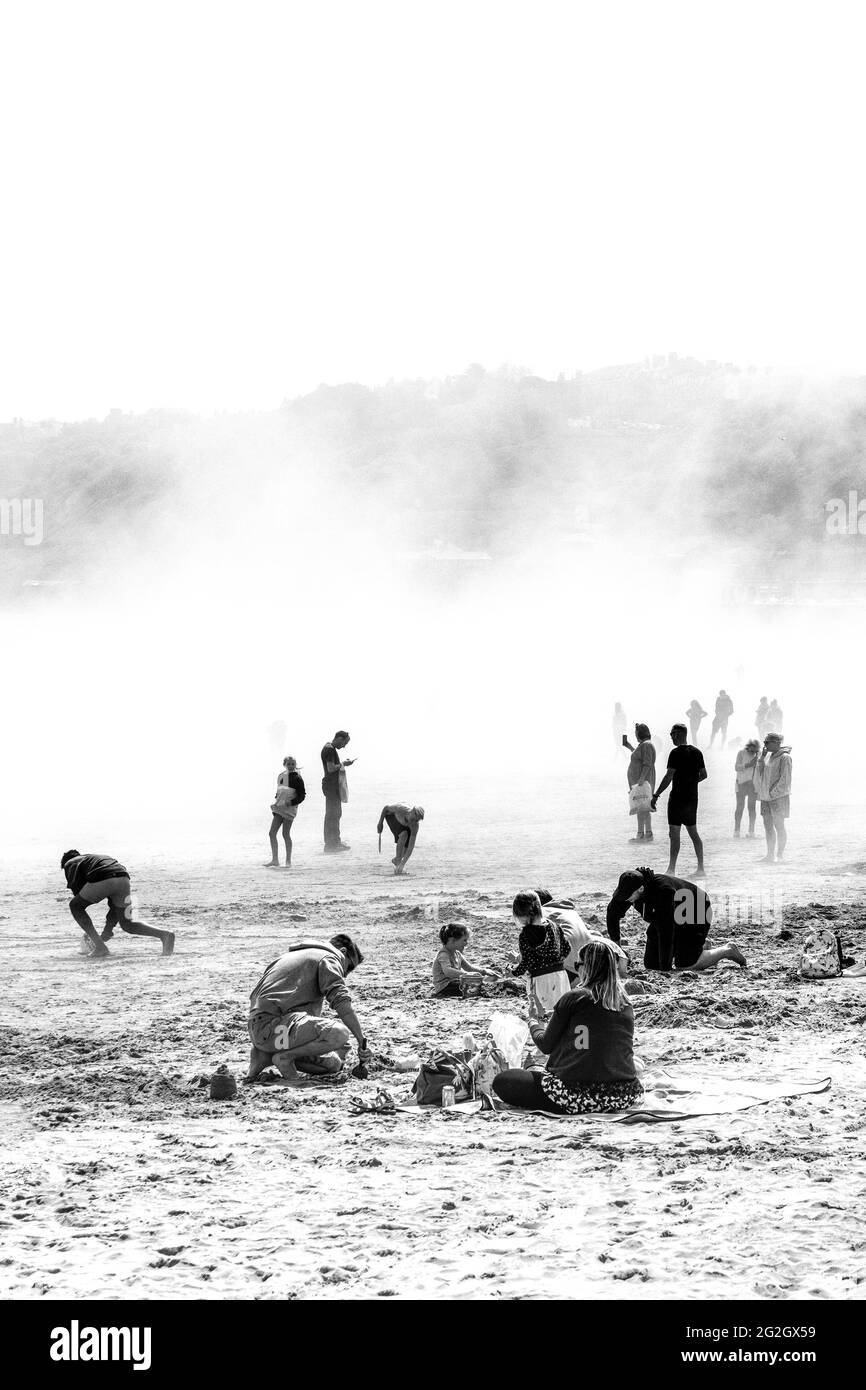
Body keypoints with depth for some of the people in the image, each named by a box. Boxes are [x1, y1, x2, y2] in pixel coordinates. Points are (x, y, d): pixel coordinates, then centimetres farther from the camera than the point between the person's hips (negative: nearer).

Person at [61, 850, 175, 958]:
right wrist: (108, 929, 40)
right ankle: (165, 935, 0)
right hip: (124, 879, 6)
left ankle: (99, 946, 8)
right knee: (127, 925, 21)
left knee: (75, 906, 20)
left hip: (101, 881, -6)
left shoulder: (70, 864, 28)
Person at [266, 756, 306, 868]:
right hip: (279, 808, 7)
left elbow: (302, 795, -9)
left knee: (286, 834, -3)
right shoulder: (281, 776, 11)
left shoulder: (297, 778, -8)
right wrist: (276, 803, 7)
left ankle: (288, 861, 9)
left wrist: (291, 802, -20)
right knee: (272, 833, 3)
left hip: (289, 808, -7)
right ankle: (275, 860, 10)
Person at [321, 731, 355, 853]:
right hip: (331, 784, -11)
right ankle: (330, 845, -5)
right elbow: (331, 768, -24)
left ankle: (336, 842, 26)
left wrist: (343, 763, 12)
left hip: (334, 785, 11)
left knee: (336, 813, 18)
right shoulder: (329, 750, -16)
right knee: (332, 814, -7)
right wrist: (343, 764, -13)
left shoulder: (332, 749, 16)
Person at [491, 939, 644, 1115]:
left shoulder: (573, 999, -5)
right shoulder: (626, 1003, 9)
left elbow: (546, 1045, 5)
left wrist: (534, 1021, 26)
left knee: (502, 1081, 2)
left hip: (578, 1096, -6)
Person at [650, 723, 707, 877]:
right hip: (692, 798, 7)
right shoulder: (697, 752, 9)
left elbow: (669, 777, -18)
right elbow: (703, 775, 15)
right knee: (693, 832, 14)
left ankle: (671, 869, -9)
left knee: (674, 834, -6)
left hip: (678, 798, -7)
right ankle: (700, 868, 14)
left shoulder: (676, 753, -13)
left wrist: (656, 796, -16)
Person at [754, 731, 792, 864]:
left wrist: (773, 793, -15)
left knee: (779, 826, -2)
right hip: (766, 797, 8)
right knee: (768, 826, 8)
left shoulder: (784, 758, -11)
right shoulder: (768, 756, 13)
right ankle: (770, 855, 14)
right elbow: (759, 773, 14)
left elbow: (785, 780, -15)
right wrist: (762, 758, 1)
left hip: (778, 797, -8)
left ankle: (779, 856, 3)